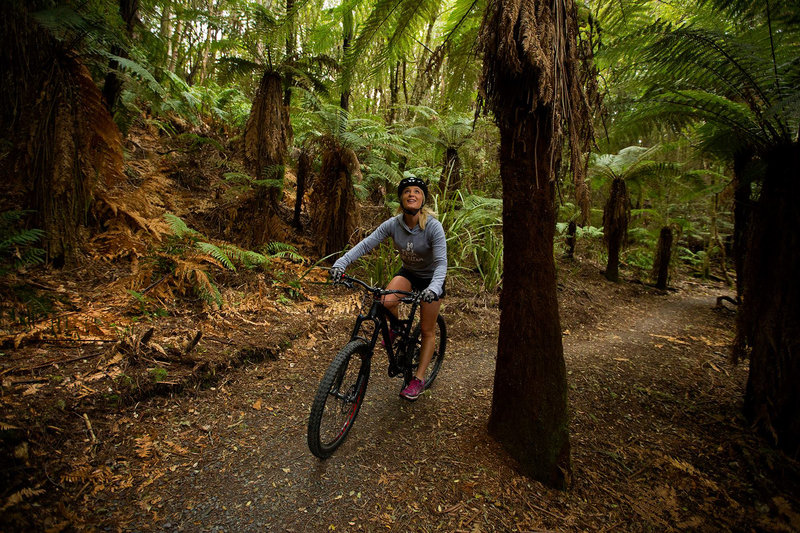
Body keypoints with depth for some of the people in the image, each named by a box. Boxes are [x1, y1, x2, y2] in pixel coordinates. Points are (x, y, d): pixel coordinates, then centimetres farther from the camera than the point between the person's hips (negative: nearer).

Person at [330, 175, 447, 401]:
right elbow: (365, 244, -21)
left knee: (427, 330, 1)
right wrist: (341, 263, -35)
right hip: (408, 273, 3)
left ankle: (419, 379, 18)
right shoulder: (394, 224, -17)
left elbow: (441, 263, -33)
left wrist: (434, 287, -52)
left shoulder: (433, 227, -27)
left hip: (430, 278, -3)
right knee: (386, 302, -27)